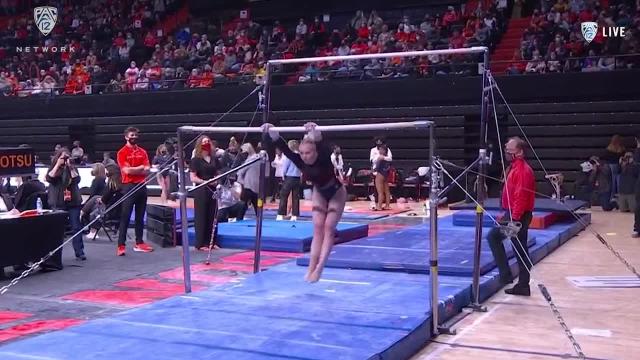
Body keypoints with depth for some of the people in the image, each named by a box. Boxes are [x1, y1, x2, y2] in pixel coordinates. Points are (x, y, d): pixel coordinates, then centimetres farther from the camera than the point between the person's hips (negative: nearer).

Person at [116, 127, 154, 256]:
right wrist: (140, 168, -2)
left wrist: (133, 170, -9)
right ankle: (121, 246, -6)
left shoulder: (142, 152, 12)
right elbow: (127, 170, -14)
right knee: (125, 217, -6)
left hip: (141, 186, 5)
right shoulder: (122, 152, -3)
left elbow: (147, 170, 2)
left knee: (140, 216, 10)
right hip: (129, 186, -5)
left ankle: (139, 243, 17)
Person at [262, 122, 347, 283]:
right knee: (318, 228, -1)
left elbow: (322, 145, -57)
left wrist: (315, 132, -77)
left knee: (328, 228, -9)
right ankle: (311, 268, -6)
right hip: (319, 193, 5)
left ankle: (319, 268, -10)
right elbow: (283, 147, -35)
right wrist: (271, 132, -51)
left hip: (336, 193, -4)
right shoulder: (300, 161, -24)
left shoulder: (324, 158, -35)